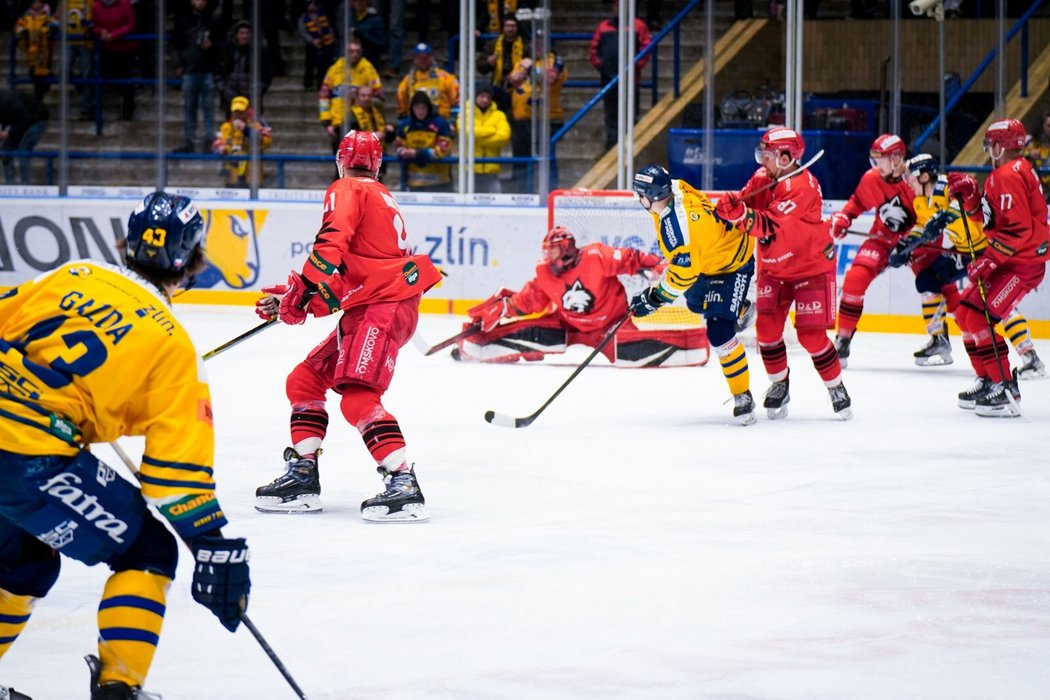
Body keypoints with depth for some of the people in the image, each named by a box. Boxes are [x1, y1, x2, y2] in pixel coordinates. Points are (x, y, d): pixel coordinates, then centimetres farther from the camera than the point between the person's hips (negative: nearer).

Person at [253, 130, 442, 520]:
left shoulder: (347, 190, -1)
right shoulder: (380, 196, 27)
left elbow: (332, 244, -20)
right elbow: (344, 277, 25)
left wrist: (301, 292, -21)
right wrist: (291, 299, 21)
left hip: (383, 305, -10)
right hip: (367, 308, 10)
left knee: (357, 396, -22)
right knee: (304, 381, 15)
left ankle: (404, 487, -30)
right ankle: (302, 477, 17)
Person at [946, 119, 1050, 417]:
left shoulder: (1008, 176, -17)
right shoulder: (1006, 173, 17)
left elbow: (1018, 228, -25)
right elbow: (990, 218, 17)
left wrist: (988, 261, -26)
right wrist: (969, 195, 3)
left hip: (1023, 262, -11)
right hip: (1009, 259, 11)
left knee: (980, 318, -19)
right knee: (966, 312, 14)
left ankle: (1005, 391, -19)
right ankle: (988, 381, 20)